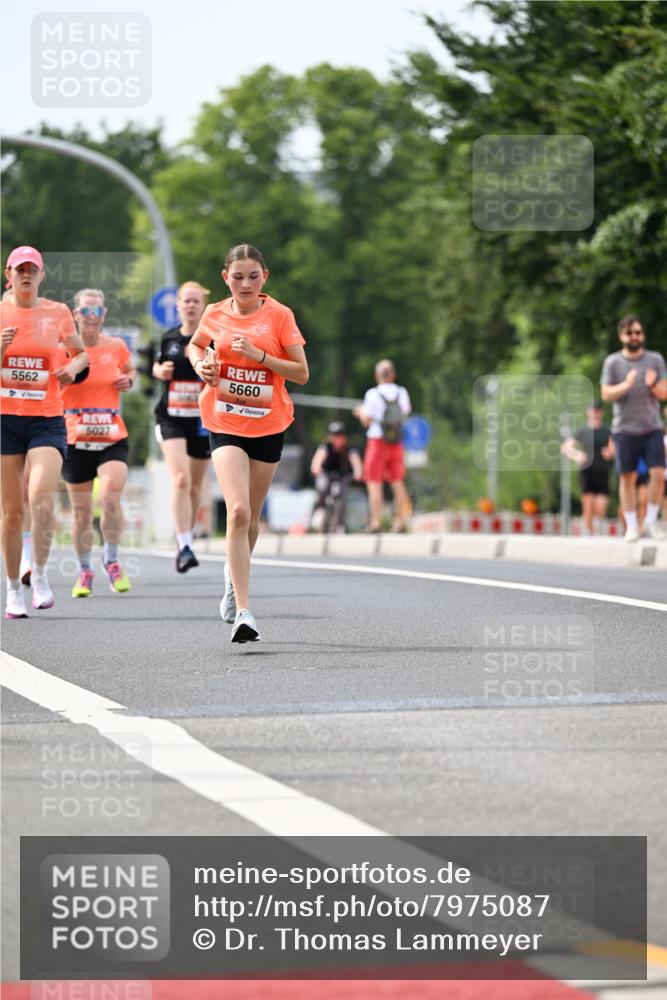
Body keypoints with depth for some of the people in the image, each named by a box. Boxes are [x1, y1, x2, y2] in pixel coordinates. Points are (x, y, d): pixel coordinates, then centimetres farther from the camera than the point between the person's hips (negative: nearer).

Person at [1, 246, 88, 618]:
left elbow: (81, 353, 19)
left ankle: (40, 574, -3)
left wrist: (73, 367, -3)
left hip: (47, 420, 0)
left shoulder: (58, 313, 4)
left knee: (42, 497, -21)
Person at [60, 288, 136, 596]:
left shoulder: (116, 347, 4)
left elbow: (130, 370, 24)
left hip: (113, 438, 0)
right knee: (81, 511, 6)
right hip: (75, 440, 0)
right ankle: (85, 571, 24)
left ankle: (112, 560, 1)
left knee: (110, 496, -20)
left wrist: (128, 380, 1)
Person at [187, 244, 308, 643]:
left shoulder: (280, 315, -5)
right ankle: (243, 611, -21)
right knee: (238, 511, -18)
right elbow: (195, 345, 23)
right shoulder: (215, 315, 1)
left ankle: (235, 574, 45)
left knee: (251, 516, 12)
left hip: (269, 425, 1)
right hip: (226, 425, -1)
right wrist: (201, 365, 1)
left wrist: (258, 354, -19)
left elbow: (301, 373, -7)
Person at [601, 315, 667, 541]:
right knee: (627, 477, 1)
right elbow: (606, 395, -3)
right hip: (624, 429, -1)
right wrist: (626, 385, -19)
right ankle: (631, 525, 9)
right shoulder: (612, 362, 2)